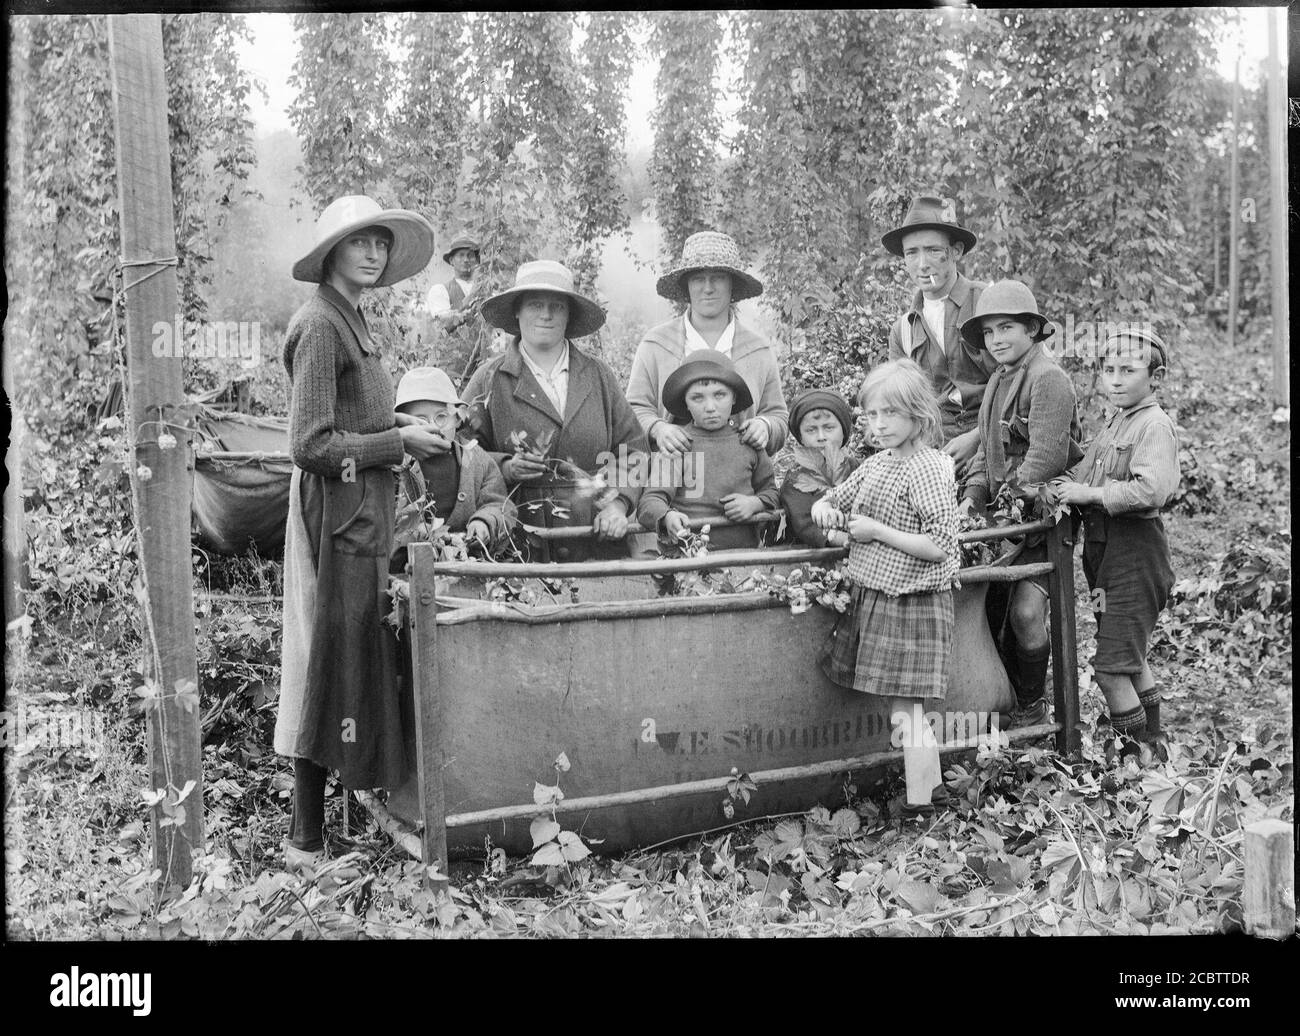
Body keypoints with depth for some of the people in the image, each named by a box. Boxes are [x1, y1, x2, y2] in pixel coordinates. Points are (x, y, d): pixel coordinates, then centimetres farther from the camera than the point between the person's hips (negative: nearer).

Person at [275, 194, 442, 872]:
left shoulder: (350, 320, 15)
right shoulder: (319, 325, -14)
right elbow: (312, 446, -19)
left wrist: (398, 426, 7)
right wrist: (399, 443, -13)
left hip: (360, 512, 10)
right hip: (337, 514, -10)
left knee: (353, 660, 14)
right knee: (332, 665, -4)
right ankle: (307, 841, 8)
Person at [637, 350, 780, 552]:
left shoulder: (749, 441, 11)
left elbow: (769, 490, 23)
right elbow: (651, 499, -6)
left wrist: (754, 504, 1)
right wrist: (668, 517, -28)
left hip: (744, 548, 1)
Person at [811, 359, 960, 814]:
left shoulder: (926, 470, -16)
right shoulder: (876, 464, 9)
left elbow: (941, 546, -22)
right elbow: (837, 499, 24)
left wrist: (876, 531, -18)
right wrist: (824, 508, 0)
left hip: (911, 605, -8)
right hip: (872, 597, 8)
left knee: (904, 712, -3)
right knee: (908, 711, 15)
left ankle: (920, 807, 8)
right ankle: (930, 782, 29)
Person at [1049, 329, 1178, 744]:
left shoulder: (1155, 426, -15)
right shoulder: (1113, 421, 14)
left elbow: (1151, 490, -28)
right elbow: (1085, 469, 15)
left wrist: (1090, 494, -23)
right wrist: (1066, 485, -4)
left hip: (1135, 552, -9)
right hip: (1103, 546, 9)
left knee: (1111, 667, -7)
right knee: (1130, 658, 21)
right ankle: (1152, 734, 36)